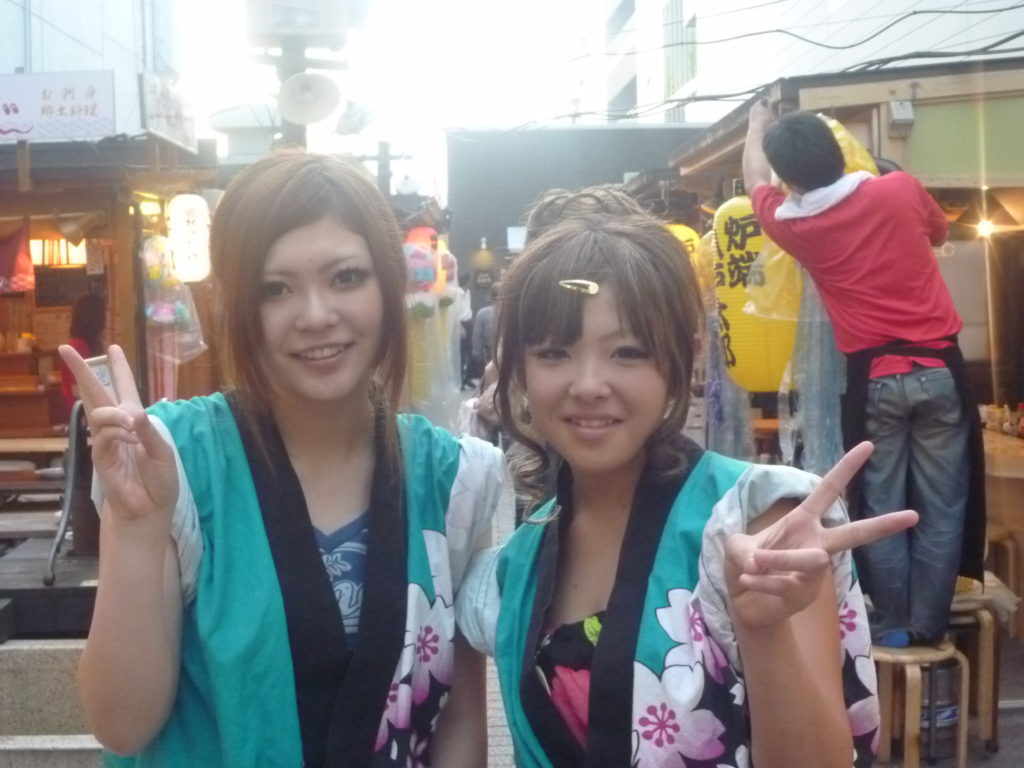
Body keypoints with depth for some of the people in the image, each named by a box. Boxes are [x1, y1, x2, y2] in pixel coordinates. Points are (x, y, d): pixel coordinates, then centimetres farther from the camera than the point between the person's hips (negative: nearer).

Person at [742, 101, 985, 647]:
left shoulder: (790, 223, -2)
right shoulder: (901, 189, -4)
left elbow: (754, 180, 21)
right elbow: (939, 234, 19)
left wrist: (758, 124, 38)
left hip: (873, 377, -1)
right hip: (939, 366, 1)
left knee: (881, 506, 11)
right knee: (942, 505, 10)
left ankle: (892, 625, 18)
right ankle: (929, 624, 17)